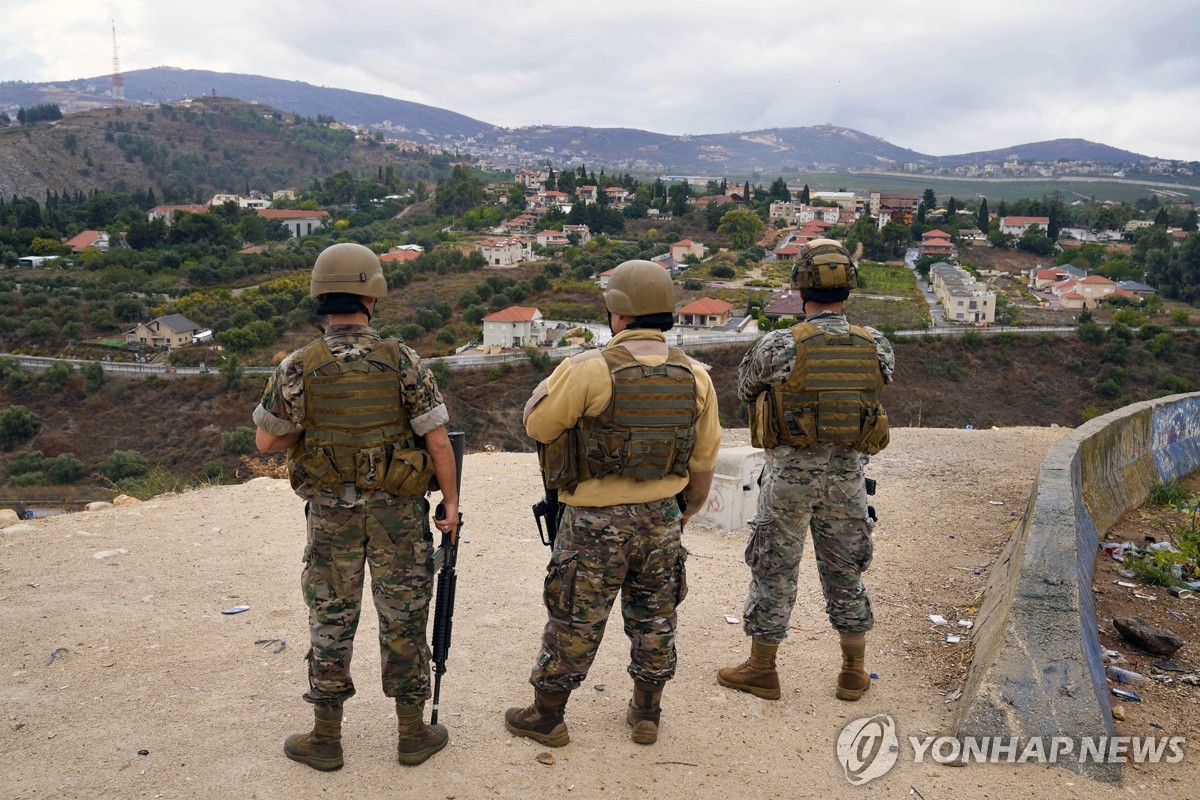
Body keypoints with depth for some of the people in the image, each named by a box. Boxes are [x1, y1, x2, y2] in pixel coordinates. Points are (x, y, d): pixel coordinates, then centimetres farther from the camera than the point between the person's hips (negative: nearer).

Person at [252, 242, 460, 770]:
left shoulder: (299, 367, -9)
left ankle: (326, 739, 25)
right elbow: (437, 439, -12)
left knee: (331, 620, 14)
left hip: (331, 512, 1)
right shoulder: (403, 361, -12)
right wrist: (451, 502, -2)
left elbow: (266, 440, -1)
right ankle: (413, 735, 23)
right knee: (403, 619, 11)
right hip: (398, 512, -1)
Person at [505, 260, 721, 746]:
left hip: (596, 522, -4)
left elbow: (538, 424, -7)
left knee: (574, 620, 10)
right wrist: (688, 512, 20)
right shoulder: (694, 377, -3)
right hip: (661, 518, 4)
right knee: (653, 619, 19)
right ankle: (646, 716, 33)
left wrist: (553, 378, 10)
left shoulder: (589, 369, -19)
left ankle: (546, 717, 27)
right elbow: (703, 459, 5)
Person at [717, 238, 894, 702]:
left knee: (774, 571, 10)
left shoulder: (779, 346, -15)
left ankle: (761, 669, 22)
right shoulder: (876, 348, -6)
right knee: (846, 571, 17)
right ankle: (854, 673, 27)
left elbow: (745, 391, 1)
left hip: (790, 475, -3)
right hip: (847, 476, 3)